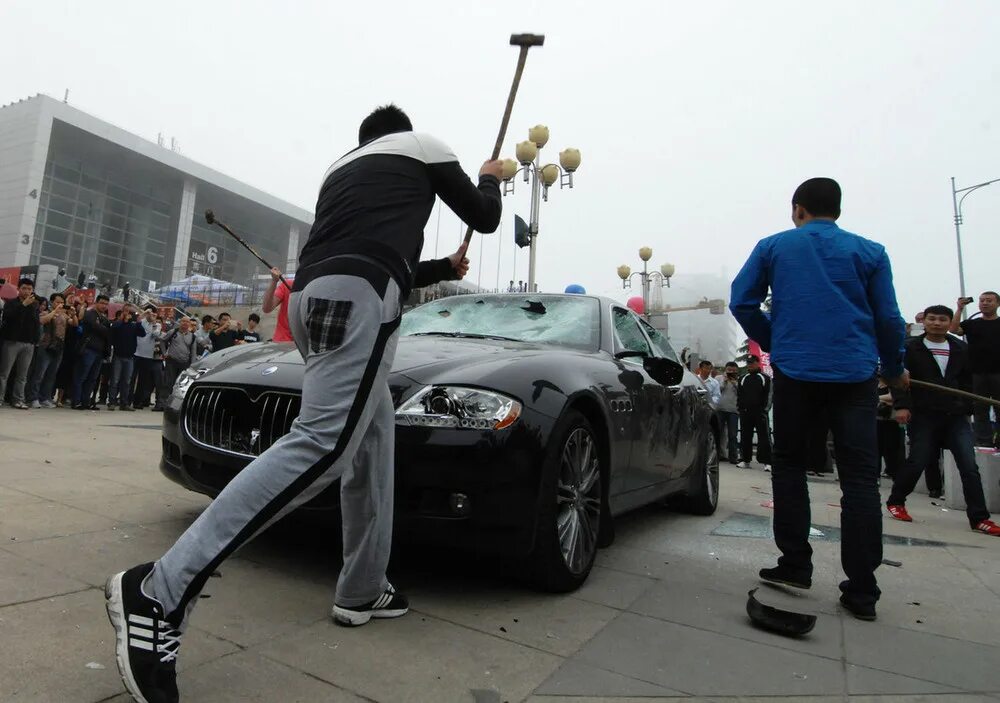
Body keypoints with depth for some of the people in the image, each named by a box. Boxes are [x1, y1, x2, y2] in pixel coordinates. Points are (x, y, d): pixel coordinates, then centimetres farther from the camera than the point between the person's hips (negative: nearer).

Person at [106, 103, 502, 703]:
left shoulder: (340, 169, 39)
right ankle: (162, 591, -22)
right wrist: (491, 179, 48)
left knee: (374, 439, 13)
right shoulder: (424, 145, 22)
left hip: (314, 293, 9)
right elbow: (485, 218, 24)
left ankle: (364, 592, 17)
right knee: (323, 443, -19)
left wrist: (444, 269, 54)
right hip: (356, 295, -8)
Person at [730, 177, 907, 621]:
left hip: (794, 372, 0)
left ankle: (795, 567, 13)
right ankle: (861, 591, 2)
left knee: (790, 466, 12)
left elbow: (742, 303, 5)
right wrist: (894, 369, 24)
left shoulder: (773, 246, 8)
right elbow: (889, 318, 9)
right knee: (859, 478, 2)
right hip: (854, 374, 1)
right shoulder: (870, 252, 9)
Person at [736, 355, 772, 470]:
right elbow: (738, 394, 16)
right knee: (745, 436, 7)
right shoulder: (743, 378, 17)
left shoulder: (765, 378, 5)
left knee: (764, 437, -7)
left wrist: (766, 408, -9)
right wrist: (740, 407, 4)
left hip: (760, 412, -4)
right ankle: (745, 460, 14)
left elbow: (769, 395, 0)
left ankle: (766, 462, -8)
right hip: (745, 412, 4)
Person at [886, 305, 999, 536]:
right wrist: (901, 405, -16)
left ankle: (979, 518, 5)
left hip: (956, 416, 3)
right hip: (924, 415, -3)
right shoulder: (911, 348, 0)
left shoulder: (961, 349, 10)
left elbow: (967, 382, 15)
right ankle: (895, 502, 19)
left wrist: (967, 409, 9)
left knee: (969, 467, -2)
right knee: (917, 462, 0)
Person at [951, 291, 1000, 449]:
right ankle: (983, 442, 10)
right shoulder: (971, 324, 10)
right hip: (977, 374, 1)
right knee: (980, 409, 5)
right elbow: (954, 329, -9)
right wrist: (960, 309, -12)